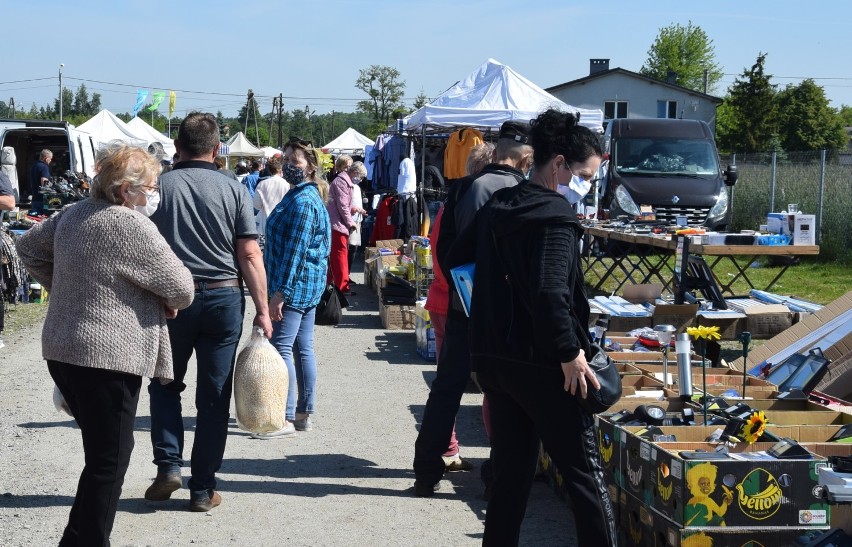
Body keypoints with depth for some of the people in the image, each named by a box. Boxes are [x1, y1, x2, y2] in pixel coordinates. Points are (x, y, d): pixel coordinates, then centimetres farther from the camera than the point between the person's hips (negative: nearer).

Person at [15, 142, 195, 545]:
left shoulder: (73, 214, 10)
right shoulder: (132, 226, -15)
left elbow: (29, 246, 25)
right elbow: (181, 289, -11)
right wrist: (169, 303, 11)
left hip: (62, 350, 9)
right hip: (106, 358, -9)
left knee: (101, 452, 21)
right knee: (108, 461, -2)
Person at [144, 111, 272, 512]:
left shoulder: (160, 185, -2)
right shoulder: (233, 190, -2)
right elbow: (250, 256, -5)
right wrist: (262, 310, 0)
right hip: (223, 299, 0)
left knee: (165, 385, 20)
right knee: (214, 398, 7)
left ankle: (168, 466, 7)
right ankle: (202, 489, 12)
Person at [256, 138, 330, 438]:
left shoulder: (302, 201, -16)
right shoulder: (308, 196, 17)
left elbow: (295, 250, -21)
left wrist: (280, 292, -22)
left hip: (295, 285, -11)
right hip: (308, 286, 11)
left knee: (281, 346, -8)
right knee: (303, 347, 12)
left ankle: (285, 418, -7)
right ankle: (304, 413, 18)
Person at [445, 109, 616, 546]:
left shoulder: (495, 207, 11)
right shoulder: (555, 215, -15)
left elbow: (455, 260, 21)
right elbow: (549, 292, -27)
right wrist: (570, 352, -21)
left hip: (493, 358, 8)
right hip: (541, 363, -8)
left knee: (510, 472, 15)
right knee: (585, 473, 1)